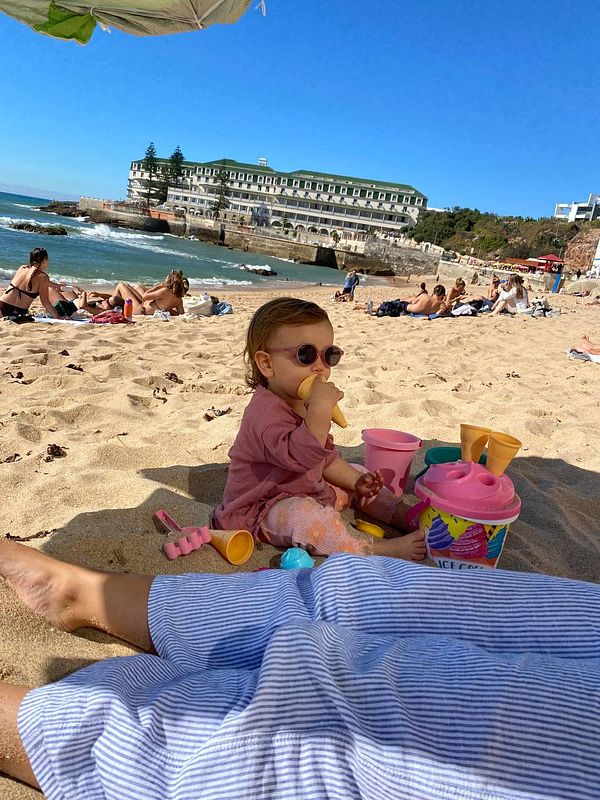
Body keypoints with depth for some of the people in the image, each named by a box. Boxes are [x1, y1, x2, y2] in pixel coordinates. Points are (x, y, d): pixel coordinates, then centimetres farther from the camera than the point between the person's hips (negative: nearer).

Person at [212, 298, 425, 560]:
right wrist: (321, 410, -48)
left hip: (307, 492, 10)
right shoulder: (266, 411, -29)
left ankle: (409, 518, 14)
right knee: (304, 515, -39)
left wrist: (356, 481, 5)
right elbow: (299, 456, -44)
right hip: (262, 511, -10)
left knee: (359, 476, 11)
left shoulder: (304, 403, 5)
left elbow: (325, 456, 16)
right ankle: (378, 548, -30)